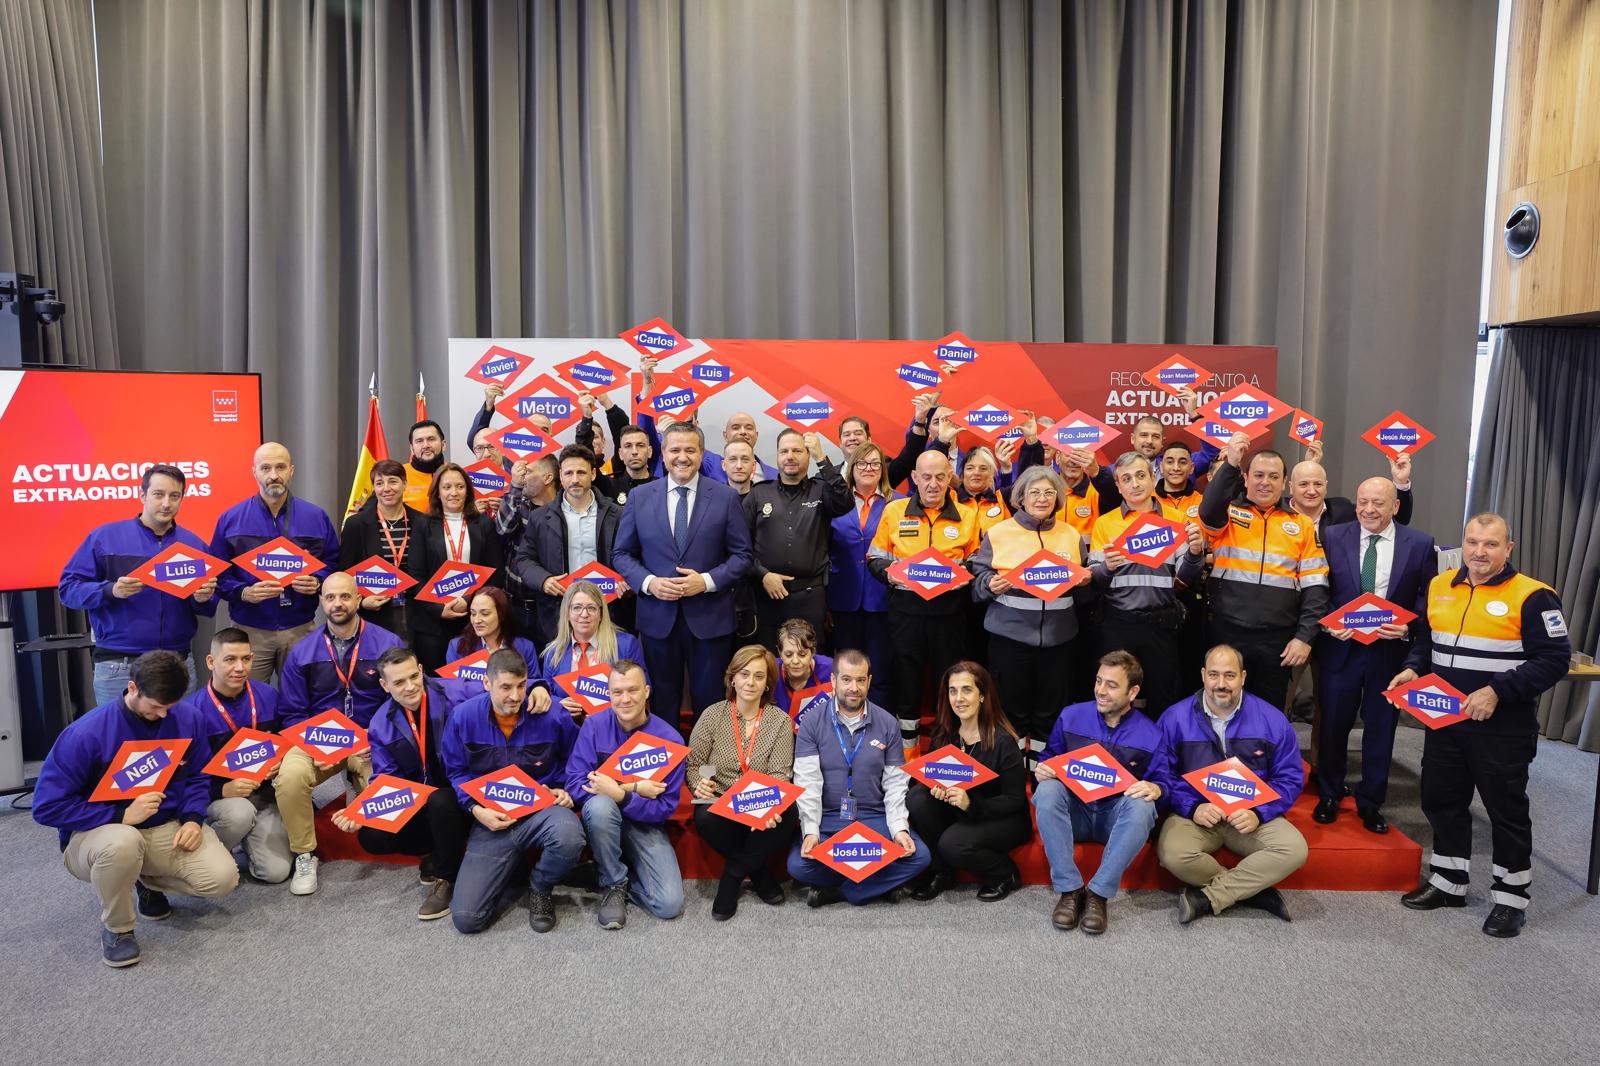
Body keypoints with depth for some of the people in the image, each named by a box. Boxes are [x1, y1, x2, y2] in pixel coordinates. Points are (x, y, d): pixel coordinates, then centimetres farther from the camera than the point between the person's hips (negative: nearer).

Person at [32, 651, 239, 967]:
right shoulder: (86, 734, -20)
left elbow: (197, 777, 7)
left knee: (222, 877, -19)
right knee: (124, 843, -41)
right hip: (101, 833, -4)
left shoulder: (186, 721, -7)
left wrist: (193, 819, -12)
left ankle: (149, 881, 16)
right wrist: (123, 816, -25)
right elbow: (47, 807, -18)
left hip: (167, 829, 4)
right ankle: (116, 928, -9)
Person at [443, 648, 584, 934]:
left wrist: (565, 790, -9)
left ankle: (540, 887, -1)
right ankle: (513, 864, 22)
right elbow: (456, 771, 4)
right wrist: (477, 809, -10)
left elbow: (573, 760, 8)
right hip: (493, 818, 1)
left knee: (569, 837, -40)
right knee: (466, 918, -11)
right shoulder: (463, 716, -5)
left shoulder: (551, 713, -9)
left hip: (542, 807, -1)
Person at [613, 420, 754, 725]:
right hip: (658, 617, 1)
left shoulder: (726, 497, -1)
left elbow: (742, 555, 0)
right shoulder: (639, 497, 3)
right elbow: (622, 553, 6)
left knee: (709, 703, 9)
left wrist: (707, 581, -15)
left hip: (710, 618, -1)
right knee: (663, 702, 13)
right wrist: (648, 582, -11)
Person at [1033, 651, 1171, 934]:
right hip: (1074, 811, 1)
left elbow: (1165, 783, 0)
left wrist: (1155, 789, -24)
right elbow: (1049, 758, 9)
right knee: (1047, 789, -31)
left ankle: (1098, 894, -27)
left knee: (1142, 805, -34)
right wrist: (1041, 770, -15)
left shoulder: (1150, 734, 0)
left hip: (1117, 819, -1)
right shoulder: (1071, 716, 2)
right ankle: (1069, 890, -27)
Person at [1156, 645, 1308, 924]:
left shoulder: (1271, 719, 2)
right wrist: (1192, 808, -18)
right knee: (1173, 855, -31)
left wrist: (1259, 813, -11)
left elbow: (1291, 777, 4)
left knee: (1295, 850, -26)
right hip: (1195, 814, -2)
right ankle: (1253, 889, -10)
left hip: (1251, 816, 2)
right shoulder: (1175, 718, -1)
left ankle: (1206, 898, -19)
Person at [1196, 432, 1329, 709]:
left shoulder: (1301, 526, 8)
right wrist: (1230, 465, -31)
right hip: (1227, 633, -1)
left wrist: (1305, 637, -3)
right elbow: (1208, 510, -21)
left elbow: (1315, 587, 5)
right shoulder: (1227, 515, 4)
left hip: (1277, 640, 2)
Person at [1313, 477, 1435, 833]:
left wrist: (1408, 626, -14)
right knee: (1333, 725, 11)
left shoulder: (1420, 544, 0)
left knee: (1381, 728, 11)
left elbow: (1428, 597, 2)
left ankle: (1370, 802, 28)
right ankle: (1329, 796, 30)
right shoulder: (1333, 537, -1)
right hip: (1341, 646, 0)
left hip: (1391, 650, 0)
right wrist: (1330, 624, -13)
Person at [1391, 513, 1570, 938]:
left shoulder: (1531, 596, -12)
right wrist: (1413, 669, -1)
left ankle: (1511, 897, 24)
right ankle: (1448, 883, 32)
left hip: (1502, 728, -6)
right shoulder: (1440, 587, 7)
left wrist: (1497, 691, -22)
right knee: (1442, 801, 15)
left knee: (1507, 810, 7)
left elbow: (1554, 659, -14)